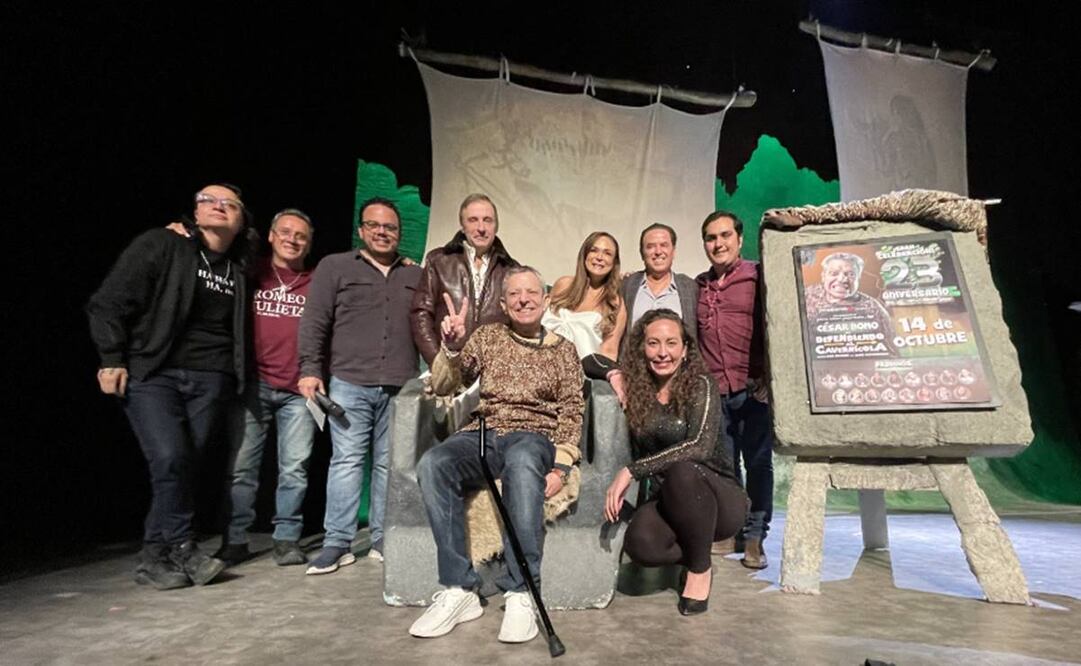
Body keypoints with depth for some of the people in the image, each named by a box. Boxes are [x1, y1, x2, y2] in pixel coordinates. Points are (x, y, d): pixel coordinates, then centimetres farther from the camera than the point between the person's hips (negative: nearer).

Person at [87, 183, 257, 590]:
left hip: (210, 380, 4)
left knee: (186, 466, 1)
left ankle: (154, 558, 14)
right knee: (169, 458, -17)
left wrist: (233, 378, 3)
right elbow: (109, 302, -2)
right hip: (151, 374, -3)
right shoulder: (161, 246, 2)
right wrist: (111, 359, -7)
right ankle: (183, 549, 1)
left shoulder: (238, 271, 14)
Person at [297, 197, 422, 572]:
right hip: (350, 384, -2)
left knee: (390, 464, 5)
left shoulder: (416, 277, 17)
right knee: (346, 461, -3)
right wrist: (310, 369, -5)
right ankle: (338, 542, 6)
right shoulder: (335, 267, 9)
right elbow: (314, 322, 3)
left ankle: (383, 540, 15)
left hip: (401, 387, 2)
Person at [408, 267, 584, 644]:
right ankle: (459, 589, -23)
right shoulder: (488, 336, 14)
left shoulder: (563, 349, 12)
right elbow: (443, 388, 6)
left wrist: (560, 467, -11)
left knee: (521, 461, -39)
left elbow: (572, 412, 5)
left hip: (534, 436, -2)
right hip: (483, 433, 2)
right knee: (432, 464, -31)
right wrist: (452, 347, -14)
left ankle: (519, 594, -30)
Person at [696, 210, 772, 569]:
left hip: (752, 389, -3)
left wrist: (767, 378, -11)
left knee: (757, 462, 3)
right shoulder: (698, 286, 12)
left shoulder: (758, 277, -1)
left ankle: (754, 537, 14)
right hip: (714, 391, 3)